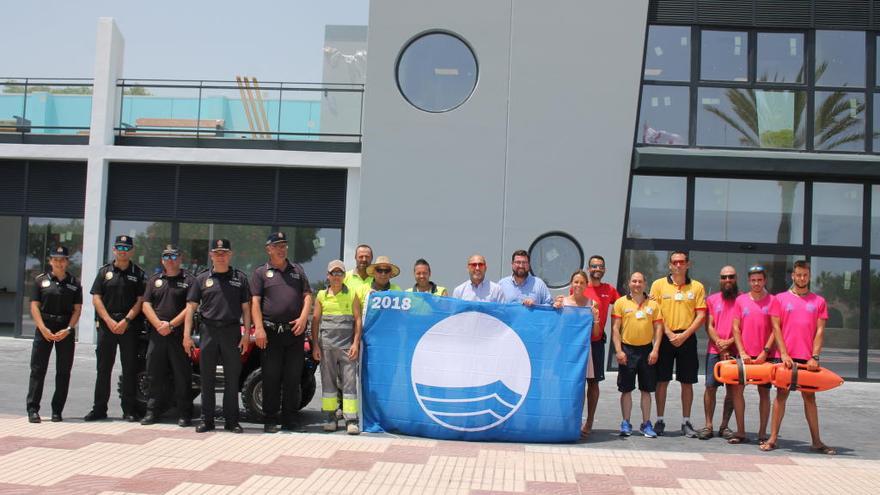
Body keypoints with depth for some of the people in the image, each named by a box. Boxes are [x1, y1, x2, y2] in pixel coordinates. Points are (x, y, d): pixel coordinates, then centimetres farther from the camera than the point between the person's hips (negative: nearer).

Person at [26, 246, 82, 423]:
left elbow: (77, 309, 4)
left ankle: (57, 411, 9)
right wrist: (43, 329, -12)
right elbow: (34, 306, 0)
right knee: (37, 369, -3)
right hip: (44, 329, -1)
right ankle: (32, 410, 1)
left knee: (63, 371, 2)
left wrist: (68, 329, -10)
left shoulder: (74, 283, 8)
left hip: (66, 330, 1)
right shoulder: (41, 280, 5)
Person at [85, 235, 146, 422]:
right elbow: (96, 298, 4)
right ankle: (99, 409, 12)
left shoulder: (138, 274, 6)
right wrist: (109, 321, -8)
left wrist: (126, 321, -13)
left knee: (130, 369, 1)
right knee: (103, 368, 5)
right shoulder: (104, 271, 10)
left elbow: (140, 301, -1)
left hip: (130, 326, -2)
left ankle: (129, 410, 6)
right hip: (106, 324, 2)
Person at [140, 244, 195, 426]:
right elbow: (146, 305, 8)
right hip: (157, 334, 4)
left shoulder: (188, 280, 2)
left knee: (182, 376, -1)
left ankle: (184, 414, 5)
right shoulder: (154, 280, 16)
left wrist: (171, 325, -14)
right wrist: (159, 324, -8)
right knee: (155, 375, 8)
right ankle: (151, 412, 16)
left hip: (179, 335, -4)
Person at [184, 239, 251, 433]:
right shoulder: (202, 278, 10)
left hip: (232, 332, 0)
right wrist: (187, 334, -2)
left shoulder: (240, 278, 10)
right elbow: (191, 307, 7)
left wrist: (246, 334, -1)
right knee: (207, 378, 5)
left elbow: (246, 308, 8)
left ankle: (231, 421, 10)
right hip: (208, 331, 0)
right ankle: (206, 420, 13)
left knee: (232, 378, 3)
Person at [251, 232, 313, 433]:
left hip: (295, 331, 3)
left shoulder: (297, 270, 16)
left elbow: (307, 296, 11)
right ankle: (270, 419, 8)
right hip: (271, 332, -2)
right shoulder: (261, 272, 7)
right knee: (271, 377, 0)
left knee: (293, 377, 6)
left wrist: (303, 318, -6)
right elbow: (255, 302, -2)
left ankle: (289, 417, 14)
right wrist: (259, 328, -13)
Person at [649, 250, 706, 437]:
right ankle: (660, 420, 11)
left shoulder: (697, 287, 5)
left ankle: (686, 422, 14)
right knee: (662, 381, 2)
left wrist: (684, 335, -10)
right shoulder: (659, 284, 3)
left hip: (687, 338, 1)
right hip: (665, 337, -1)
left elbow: (701, 315, 1)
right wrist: (669, 334, -10)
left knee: (687, 382, 4)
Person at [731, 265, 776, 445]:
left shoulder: (772, 300, 1)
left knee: (764, 392, 3)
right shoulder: (741, 300, 6)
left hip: (764, 355, -1)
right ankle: (740, 431, 5)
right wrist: (742, 352, -5)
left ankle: (762, 433, 10)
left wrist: (765, 352, -9)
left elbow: (775, 329, -2)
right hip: (744, 354, 1)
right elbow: (736, 328, 4)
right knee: (737, 389, -4)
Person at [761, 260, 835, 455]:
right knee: (781, 395, 1)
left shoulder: (819, 301, 8)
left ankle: (816, 441, 10)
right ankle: (773, 438, 4)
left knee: (810, 397, 7)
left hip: (808, 358, 1)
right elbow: (776, 327, 0)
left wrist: (815, 356, -7)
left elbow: (820, 331, 3)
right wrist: (784, 354, -9)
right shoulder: (780, 299, 5)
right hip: (785, 356, -1)